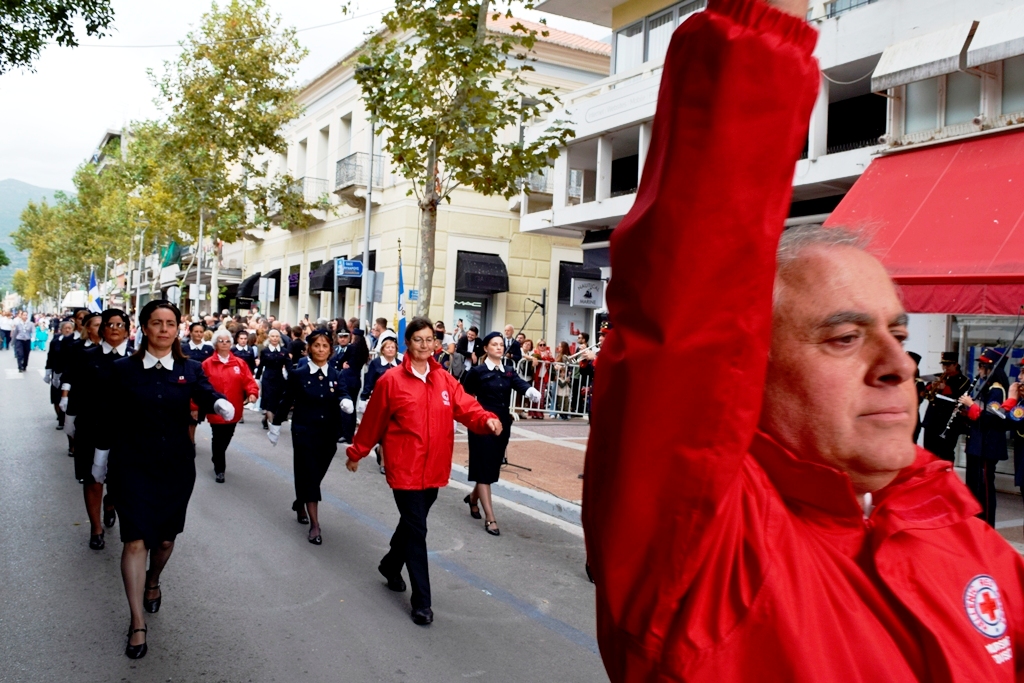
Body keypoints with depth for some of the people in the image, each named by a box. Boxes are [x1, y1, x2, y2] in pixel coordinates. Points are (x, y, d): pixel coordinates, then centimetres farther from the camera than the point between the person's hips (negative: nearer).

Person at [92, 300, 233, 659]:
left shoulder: (190, 369, 1)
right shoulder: (124, 369, -2)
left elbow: (205, 394, -18)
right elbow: (110, 418, 5)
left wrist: (221, 404, -40)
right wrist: (100, 458, 11)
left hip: (176, 466, 2)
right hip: (133, 466, -2)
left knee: (166, 536, 14)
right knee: (135, 540, -7)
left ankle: (153, 582, 46)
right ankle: (137, 625, 0)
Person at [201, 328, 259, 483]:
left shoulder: (240, 363, 3)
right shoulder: (207, 364, -5)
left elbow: (248, 380, -3)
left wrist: (252, 393, -23)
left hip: (233, 410, 3)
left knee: (227, 438, 18)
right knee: (218, 440, 1)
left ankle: (218, 460, 42)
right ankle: (219, 468, 16)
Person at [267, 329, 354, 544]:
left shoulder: (336, 376, 1)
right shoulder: (298, 374, -4)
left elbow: (343, 395, -16)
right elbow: (286, 402, 3)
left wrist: (346, 403, -38)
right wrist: (276, 425, 8)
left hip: (328, 435, 3)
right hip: (304, 433, -3)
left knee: (316, 476, 15)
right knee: (309, 477, -7)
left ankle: (300, 504, 43)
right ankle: (315, 525, -5)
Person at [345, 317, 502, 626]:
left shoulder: (445, 380, 4)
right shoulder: (391, 380, -8)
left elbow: (466, 407, -7)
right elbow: (373, 422, 0)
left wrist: (487, 420, -26)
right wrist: (356, 453, 8)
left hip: (434, 468, 5)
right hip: (405, 468, -5)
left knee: (412, 524, 20)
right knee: (417, 530, -5)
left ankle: (390, 566, 46)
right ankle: (421, 601, 4)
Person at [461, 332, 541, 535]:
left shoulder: (509, 372, 7)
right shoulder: (477, 371, -5)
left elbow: (521, 384, -12)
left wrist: (532, 392, -33)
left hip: (503, 423, 5)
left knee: (493, 467, 15)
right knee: (484, 468, -5)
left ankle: (473, 497, 41)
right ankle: (490, 518, -3)